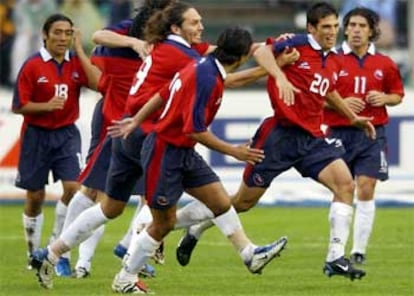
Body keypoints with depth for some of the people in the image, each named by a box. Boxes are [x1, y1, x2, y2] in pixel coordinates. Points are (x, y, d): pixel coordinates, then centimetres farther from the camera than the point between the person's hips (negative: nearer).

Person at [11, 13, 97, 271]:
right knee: (35, 196, 6)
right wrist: (46, 106, -23)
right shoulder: (33, 66, -9)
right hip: (37, 135, -2)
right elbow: (18, 106, -8)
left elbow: (99, 83, -18)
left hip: (66, 134, 2)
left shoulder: (75, 63, 0)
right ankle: (34, 252, 23)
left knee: (73, 187, -14)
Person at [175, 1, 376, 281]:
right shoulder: (298, 45, -11)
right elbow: (261, 53, -27)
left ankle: (336, 258, -11)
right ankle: (194, 231, 28)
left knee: (345, 184, -14)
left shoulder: (334, 61, 12)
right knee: (244, 201, 4)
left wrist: (353, 116, 38)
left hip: (312, 137, 6)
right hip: (281, 133, -6)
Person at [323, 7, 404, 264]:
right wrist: (340, 103, -14)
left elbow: (398, 95, 16)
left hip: (372, 134, 1)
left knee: (366, 191, -6)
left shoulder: (384, 64, 5)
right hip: (339, 133, -1)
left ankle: (359, 250, -1)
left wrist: (384, 98, -5)